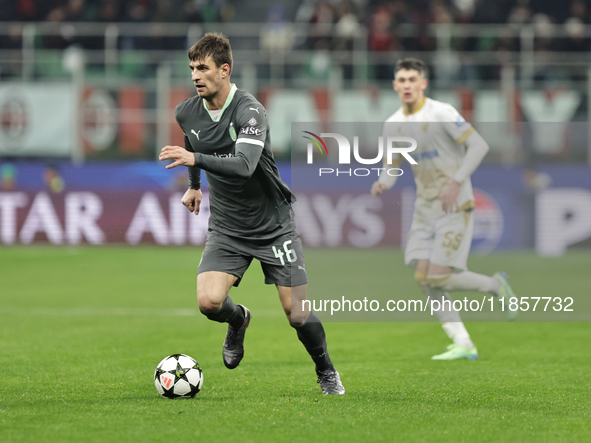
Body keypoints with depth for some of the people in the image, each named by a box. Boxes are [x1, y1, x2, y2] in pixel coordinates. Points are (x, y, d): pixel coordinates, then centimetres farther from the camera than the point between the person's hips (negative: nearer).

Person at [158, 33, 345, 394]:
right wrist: (194, 184, 32)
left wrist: (196, 160, -49)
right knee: (209, 301, -20)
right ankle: (239, 320, 18)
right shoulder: (187, 113, -3)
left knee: (297, 315, -5)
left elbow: (245, 165, -38)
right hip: (226, 229, 4)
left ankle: (327, 372, 24)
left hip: (273, 225, -4)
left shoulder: (250, 111, -22)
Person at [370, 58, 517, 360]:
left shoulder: (441, 114, -13)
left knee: (439, 278, -13)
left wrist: (456, 183, -22)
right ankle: (463, 344, 2)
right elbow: (393, 164, 16)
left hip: (454, 207, -7)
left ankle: (495, 284, 13)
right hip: (425, 208, 7)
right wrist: (383, 183, -7)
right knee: (423, 278, -3)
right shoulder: (393, 125, 6)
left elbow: (479, 146, -14)